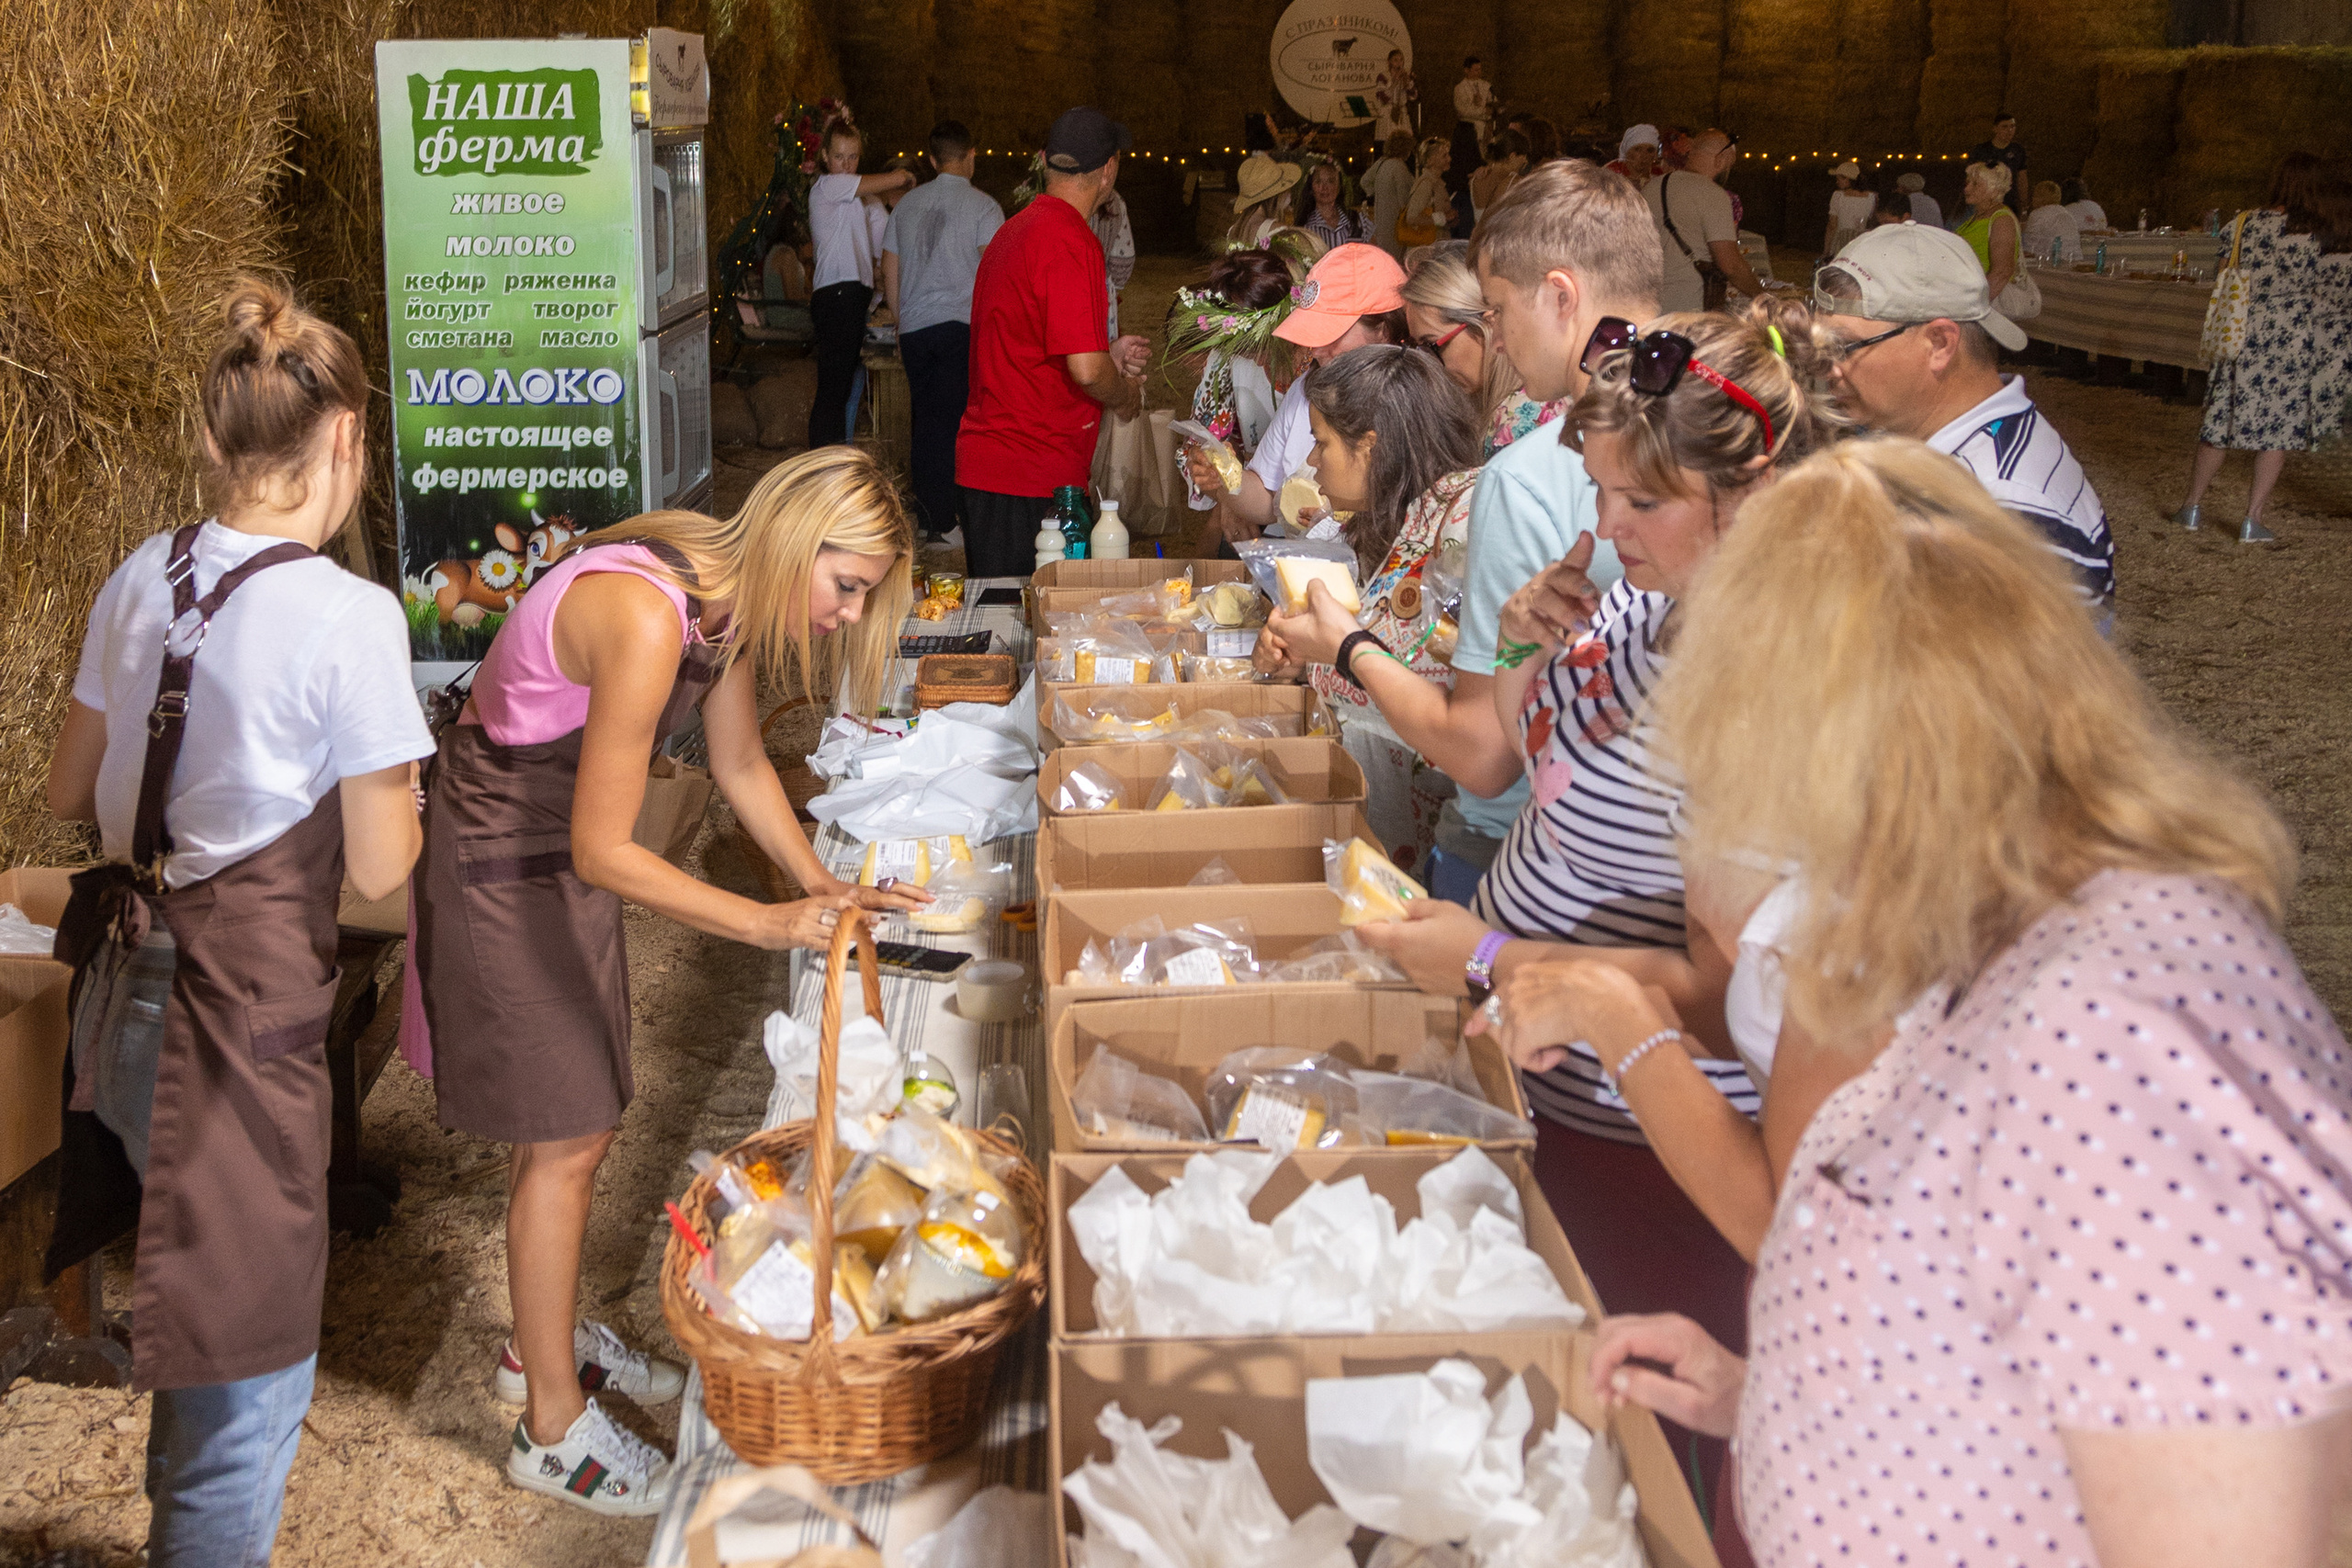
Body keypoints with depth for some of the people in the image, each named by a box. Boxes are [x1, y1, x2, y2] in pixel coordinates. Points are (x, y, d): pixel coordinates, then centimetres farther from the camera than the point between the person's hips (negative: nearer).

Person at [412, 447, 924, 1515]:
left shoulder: (730, 597, -5)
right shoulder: (646, 619, -33)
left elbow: (739, 763, 9)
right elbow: (604, 852, -29)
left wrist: (823, 887, -1)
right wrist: (771, 924, -28)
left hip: (561, 841, 9)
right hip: (497, 858, -9)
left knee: (575, 1115, 18)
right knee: (564, 1140, -1)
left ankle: (544, 1342, 38)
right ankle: (553, 1428, 14)